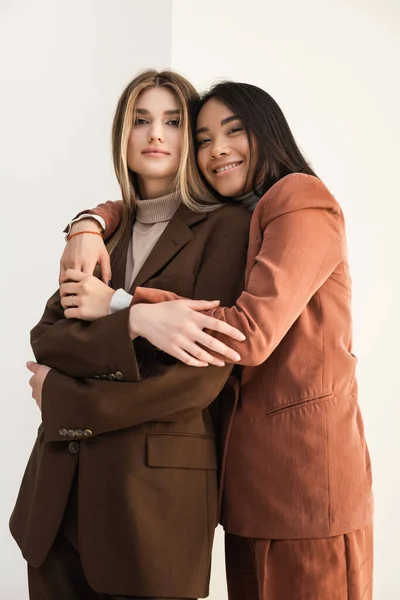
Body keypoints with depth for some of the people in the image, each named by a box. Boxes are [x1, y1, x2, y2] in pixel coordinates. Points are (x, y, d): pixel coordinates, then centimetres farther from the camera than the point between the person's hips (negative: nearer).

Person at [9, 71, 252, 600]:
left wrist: (67, 402, -10)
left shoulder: (225, 227, -5)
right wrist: (127, 326, -20)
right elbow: (46, 335, 1)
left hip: (158, 484, -5)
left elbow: (204, 375, -13)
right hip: (63, 481, 5)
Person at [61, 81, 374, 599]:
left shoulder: (301, 198, -9)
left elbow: (252, 332, -19)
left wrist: (121, 306, -15)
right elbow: (135, 206, 25)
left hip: (306, 465, -8)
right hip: (248, 468, 8)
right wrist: (90, 225, 0)